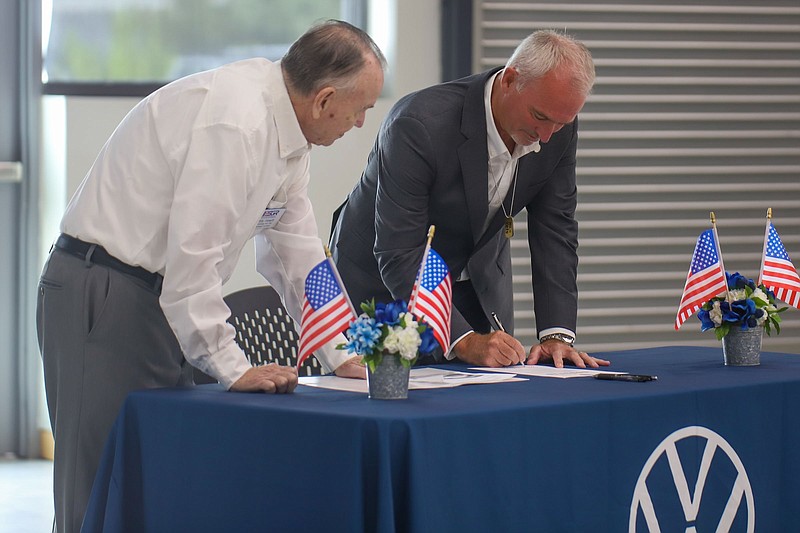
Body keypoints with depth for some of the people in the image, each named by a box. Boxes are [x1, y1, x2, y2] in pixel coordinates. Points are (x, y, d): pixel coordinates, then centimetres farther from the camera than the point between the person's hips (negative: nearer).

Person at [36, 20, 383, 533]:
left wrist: (342, 356, 9)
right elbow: (193, 254, -25)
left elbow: (296, 250, 15)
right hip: (102, 297, -10)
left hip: (158, 299, 10)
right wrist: (233, 368, -20)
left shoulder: (287, 131, 8)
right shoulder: (235, 120, -23)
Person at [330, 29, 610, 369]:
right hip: (384, 283, -5)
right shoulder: (419, 124, -34)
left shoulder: (557, 128, -16)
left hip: (478, 282, 5)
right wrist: (463, 340, -39)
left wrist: (557, 333, -18)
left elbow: (555, 227, -8)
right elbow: (398, 256, -33)